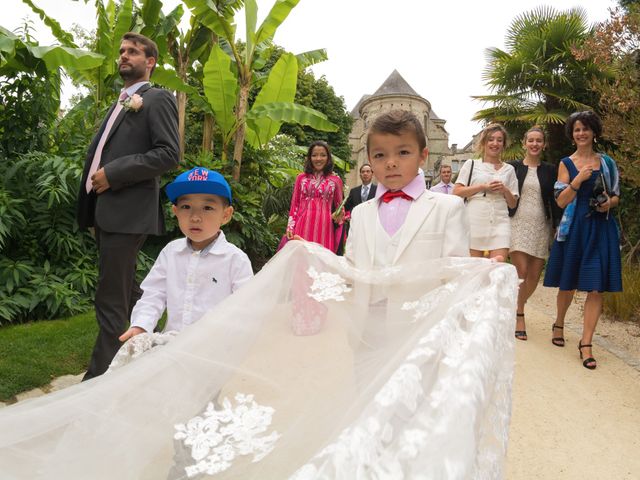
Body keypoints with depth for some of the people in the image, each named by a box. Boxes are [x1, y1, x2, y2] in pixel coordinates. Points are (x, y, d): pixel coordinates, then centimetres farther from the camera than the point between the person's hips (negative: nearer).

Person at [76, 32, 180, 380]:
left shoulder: (157, 98, -3)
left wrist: (112, 174, -16)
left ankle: (100, 376, 2)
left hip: (128, 212, -9)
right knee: (125, 290, 17)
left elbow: (169, 154, -14)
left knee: (111, 300, -7)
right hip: (106, 211, 9)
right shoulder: (121, 103, 23)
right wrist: (96, 176, 9)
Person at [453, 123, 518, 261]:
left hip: (500, 223, 2)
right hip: (474, 222, -2)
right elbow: (456, 192, 0)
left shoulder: (509, 169, 16)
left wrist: (504, 190, -4)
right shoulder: (471, 164, 9)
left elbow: (513, 204, 17)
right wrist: (483, 187, -8)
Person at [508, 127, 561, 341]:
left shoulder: (550, 170, 10)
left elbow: (555, 202, 9)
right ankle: (519, 315, 4)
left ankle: (517, 306, 27)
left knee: (534, 276, 3)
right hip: (517, 224, -3)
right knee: (521, 271, -13)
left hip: (541, 227, 3)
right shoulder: (512, 167, 4)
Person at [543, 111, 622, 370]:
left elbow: (616, 195, 16)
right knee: (568, 283, 9)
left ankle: (586, 343, 1)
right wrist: (579, 179, -18)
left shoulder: (607, 162, 10)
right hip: (574, 227, -1)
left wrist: (609, 202, -7)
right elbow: (561, 201, -4)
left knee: (596, 287, -5)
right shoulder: (567, 163, 4)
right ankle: (559, 324, 34)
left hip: (601, 227, 1)